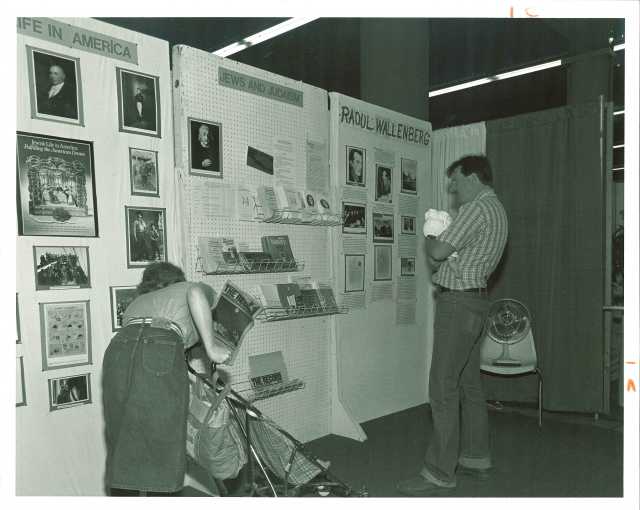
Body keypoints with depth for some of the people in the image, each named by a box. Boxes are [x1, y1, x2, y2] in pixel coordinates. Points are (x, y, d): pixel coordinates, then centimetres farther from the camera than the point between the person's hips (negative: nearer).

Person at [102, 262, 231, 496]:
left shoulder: (136, 303, 38)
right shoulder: (187, 288, 24)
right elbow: (195, 292, -2)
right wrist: (211, 346, -2)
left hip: (118, 350, 5)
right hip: (161, 355, -5)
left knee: (121, 452, 16)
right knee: (163, 452, 7)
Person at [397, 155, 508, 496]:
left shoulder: (477, 208, -14)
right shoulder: (496, 210, 19)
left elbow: (437, 251, -21)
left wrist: (430, 241, 0)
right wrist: (439, 251, 3)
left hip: (459, 302, -11)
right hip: (473, 299, 11)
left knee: (443, 386, -8)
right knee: (468, 383, 15)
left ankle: (439, 472, -2)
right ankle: (476, 459, 26)